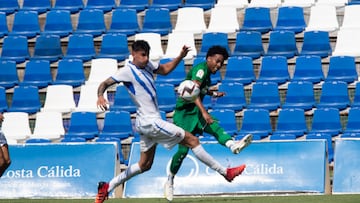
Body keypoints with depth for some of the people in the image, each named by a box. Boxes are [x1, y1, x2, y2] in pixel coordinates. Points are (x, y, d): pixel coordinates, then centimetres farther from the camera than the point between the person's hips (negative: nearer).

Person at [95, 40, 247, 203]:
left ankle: (107, 187, 15)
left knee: (144, 165, 16)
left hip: (147, 124, 10)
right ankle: (225, 172, 2)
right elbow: (105, 84, -15)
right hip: (150, 122, -10)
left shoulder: (147, 65, 10)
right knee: (192, 140, -5)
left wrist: (180, 56, 9)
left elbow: (165, 69, 25)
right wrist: (100, 96, -36)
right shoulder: (127, 71, -14)